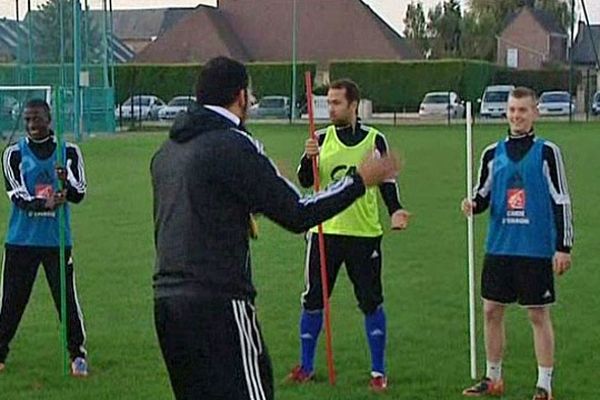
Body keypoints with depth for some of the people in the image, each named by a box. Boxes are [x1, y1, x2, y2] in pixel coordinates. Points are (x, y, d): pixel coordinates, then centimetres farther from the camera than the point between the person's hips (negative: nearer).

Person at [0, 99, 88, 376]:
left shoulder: (69, 152, 3)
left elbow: (79, 195, -4)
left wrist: (66, 182, -27)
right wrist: (45, 203, -27)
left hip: (58, 240, 0)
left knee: (67, 298, -2)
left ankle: (78, 355, 7)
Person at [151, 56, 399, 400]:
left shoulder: (168, 150, 14)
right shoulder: (232, 145, -11)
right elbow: (296, 214, -12)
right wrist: (360, 180, -2)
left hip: (167, 300, 9)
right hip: (218, 304, -9)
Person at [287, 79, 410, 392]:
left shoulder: (374, 140, 1)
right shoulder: (321, 139, 4)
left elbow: (387, 182, 5)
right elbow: (305, 182, -2)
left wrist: (395, 211, -12)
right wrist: (308, 158, -21)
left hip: (365, 234, -2)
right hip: (324, 231, 2)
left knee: (371, 303, 1)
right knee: (312, 300, 6)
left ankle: (378, 372, 13)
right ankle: (306, 366, 20)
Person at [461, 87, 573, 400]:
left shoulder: (547, 152, -2)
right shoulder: (493, 154, 9)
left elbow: (561, 202, -2)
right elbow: (483, 195, 17)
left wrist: (564, 247, -7)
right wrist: (473, 204, -7)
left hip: (536, 250, -4)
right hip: (498, 247, 4)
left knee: (538, 315, 1)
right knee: (491, 311, 7)